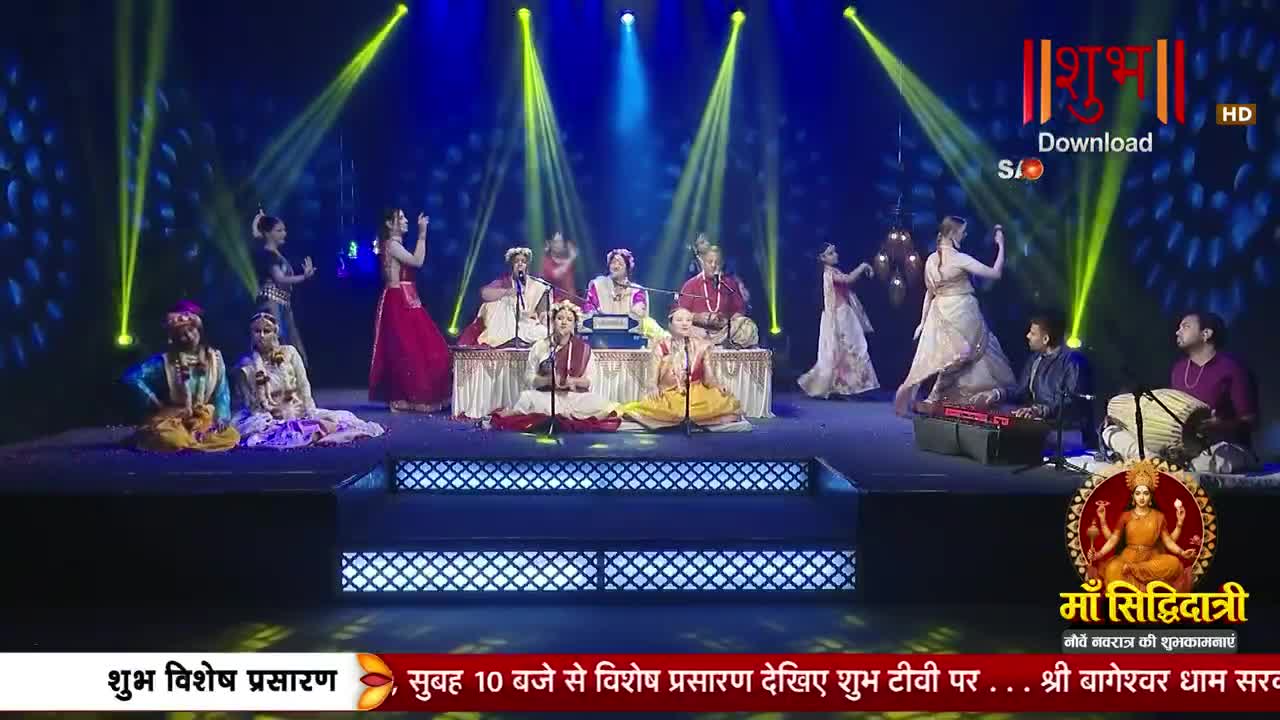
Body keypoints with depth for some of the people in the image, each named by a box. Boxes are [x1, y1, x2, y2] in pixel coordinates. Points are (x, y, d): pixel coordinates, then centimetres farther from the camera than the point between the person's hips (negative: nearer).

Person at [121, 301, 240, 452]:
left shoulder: (214, 358, 0)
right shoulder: (165, 360, -9)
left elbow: (222, 392, 5)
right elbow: (132, 377, -15)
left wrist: (221, 417, -10)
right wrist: (154, 402, -13)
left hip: (204, 419, 3)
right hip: (173, 418, -3)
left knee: (231, 436, -22)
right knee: (174, 440, -35)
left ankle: (189, 442, -6)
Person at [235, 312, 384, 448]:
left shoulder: (289, 352, 0)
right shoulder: (245, 365, -2)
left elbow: (304, 386, -2)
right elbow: (250, 404, -1)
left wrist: (310, 413, -13)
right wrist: (259, 386, -19)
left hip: (299, 413, 0)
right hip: (271, 420, 1)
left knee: (342, 418, -19)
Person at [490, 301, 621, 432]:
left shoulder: (583, 348, 5)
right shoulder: (539, 347, 5)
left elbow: (588, 381, 6)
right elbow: (529, 378, 4)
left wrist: (573, 381, -15)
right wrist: (548, 380, -14)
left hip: (575, 396, 2)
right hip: (545, 396, -2)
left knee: (598, 403, -31)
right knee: (526, 397, -33)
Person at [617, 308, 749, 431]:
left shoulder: (702, 347, 7)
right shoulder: (660, 348, 3)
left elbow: (709, 377, 6)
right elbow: (652, 378, -1)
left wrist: (718, 386, -17)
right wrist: (653, 387, -25)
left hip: (697, 395, 2)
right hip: (668, 396, -1)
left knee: (724, 403, -27)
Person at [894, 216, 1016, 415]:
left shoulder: (931, 260, 4)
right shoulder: (960, 259, -15)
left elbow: (929, 293, 13)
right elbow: (995, 273, -14)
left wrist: (923, 322, 18)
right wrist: (1001, 245, -6)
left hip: (940, 314, 7)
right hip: (962, 313, -6)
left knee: (938, 360, 13)